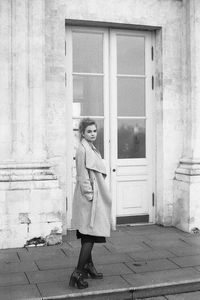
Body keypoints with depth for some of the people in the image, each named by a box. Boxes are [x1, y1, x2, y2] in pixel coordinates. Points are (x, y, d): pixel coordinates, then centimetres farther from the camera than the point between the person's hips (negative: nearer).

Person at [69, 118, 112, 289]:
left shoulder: (92, 148, 16)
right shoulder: (83, 149, -14)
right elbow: (83, 176, -17)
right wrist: (89, 194, -19)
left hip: (96, 196, 9)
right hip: (89, 198, -9)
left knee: (89, 236, 16)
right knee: (90, 236, -8)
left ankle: (89, 267, 27)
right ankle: (78, 273, -4)